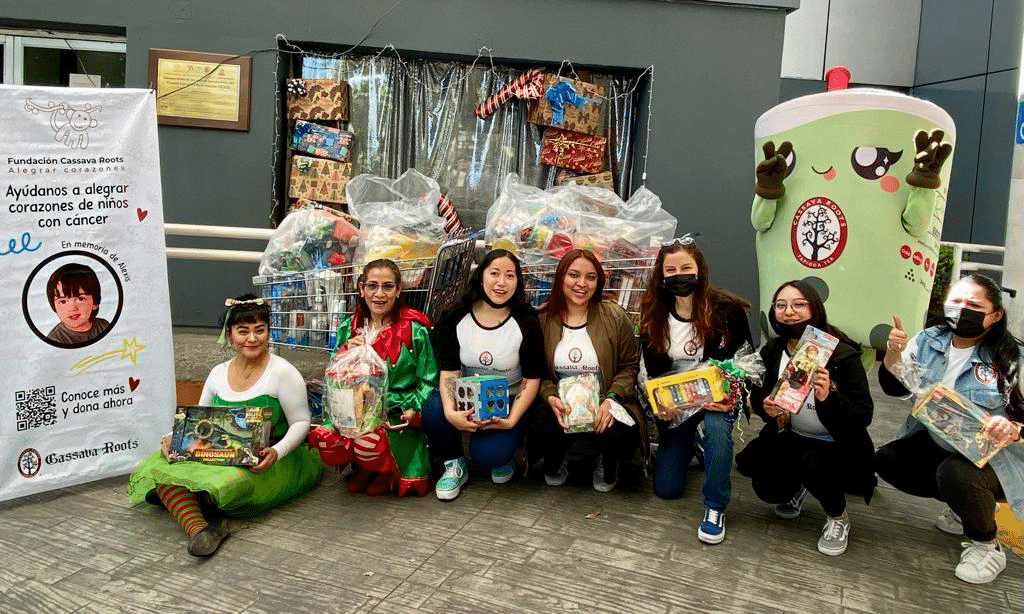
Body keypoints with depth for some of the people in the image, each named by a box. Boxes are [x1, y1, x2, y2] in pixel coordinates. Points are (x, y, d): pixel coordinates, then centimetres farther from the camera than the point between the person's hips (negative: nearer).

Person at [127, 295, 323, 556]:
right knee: (162, 465, -20)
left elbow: (301, 422, -7)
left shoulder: (283, 372, -7)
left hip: (266, 462, -5)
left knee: (229, 480, -37)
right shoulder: (218, 373, 10)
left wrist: (277, 452, -25)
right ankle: (198, 528, -42)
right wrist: (175, 436, -6)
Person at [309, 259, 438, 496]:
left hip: (397, 417, -3)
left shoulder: (415, 330, 0)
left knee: (369, 442, -35)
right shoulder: (349, 328, 12)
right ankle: (363, 468, 8)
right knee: (325, 439, -27)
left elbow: (428, 382, 1)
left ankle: (387, 473, 4)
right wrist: (346, 351, -7)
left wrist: (414, 410, -17)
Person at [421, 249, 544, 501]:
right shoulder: (457, 318, -6)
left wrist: (511, 420, -21)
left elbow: (532, 379, -8)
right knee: (433, 409, -30)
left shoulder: (526, 323, -11)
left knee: (487, 455, -28)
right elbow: (449, 371, -10)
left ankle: (503, 454, 13)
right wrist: (450, 412, -29)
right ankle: (454, 466, -1)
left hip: (508, 403, -2)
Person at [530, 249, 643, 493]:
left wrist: (611, 399, -16)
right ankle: (555, 464, 11)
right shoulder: (542, 319, -1)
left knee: (618, 434, -33)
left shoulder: (614, 316, -3)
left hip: (604, 403, 0)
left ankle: (607, 464, 10)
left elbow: (629, 366, 1)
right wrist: (551, 398, -16)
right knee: (541, 432, -32)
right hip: (561, 405, 1)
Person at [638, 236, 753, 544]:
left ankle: (715, 508, -17)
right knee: (666, 488, 2)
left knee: (717, 429, -39)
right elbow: (653, 371, -1)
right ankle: (690, 444, 35)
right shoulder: (653, 315, -8)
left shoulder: (726, 309, -16)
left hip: (717, 395, -2)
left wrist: (731, 398, -25)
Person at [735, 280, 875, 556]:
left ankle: (838, 518, -1)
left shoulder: (843, 354, -20)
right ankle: (796, 487, 25)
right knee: (766, 488, -15)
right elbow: (758, 396, 5)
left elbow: (864, 414, -22)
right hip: (791, 439, 4)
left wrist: (828, 398, -41)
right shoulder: (772, 351, -6)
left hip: (838, 446, -4)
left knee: (811, 462, -34)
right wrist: (765, 407, -20)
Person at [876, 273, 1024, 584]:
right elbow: (895, 388, -3)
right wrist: (893, 354, -23)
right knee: (887, 460, -8)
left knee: (955, 473, -34)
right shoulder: (927, 341, -4)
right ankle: (965, 504, 14)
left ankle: (986, 546, -3)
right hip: (939, 444, 6)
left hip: (995, 456, -6)